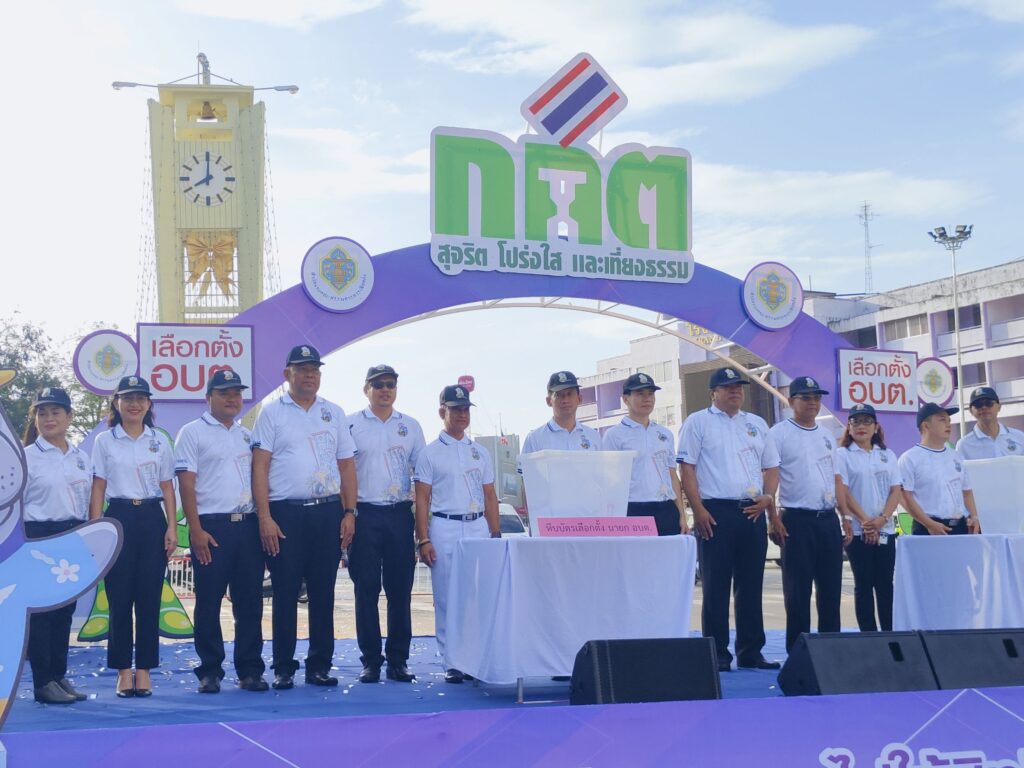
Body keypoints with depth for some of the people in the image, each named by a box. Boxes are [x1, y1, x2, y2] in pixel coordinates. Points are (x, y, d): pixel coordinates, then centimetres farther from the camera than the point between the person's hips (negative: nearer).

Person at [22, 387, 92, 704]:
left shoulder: (81, 457, 10)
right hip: (40, 538, -5)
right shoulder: (27, 457, -4)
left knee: (65, 608, 9)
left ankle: (59, 676, 17)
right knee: (42, 609, -2)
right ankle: (43, 683, 4)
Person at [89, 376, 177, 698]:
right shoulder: (104, 441, 5)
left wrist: (172, 527, 1)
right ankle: (124, 670, 8)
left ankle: (144, 670, 9)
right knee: (120, 596, -1)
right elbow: (98, 488, 4)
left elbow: (167, 487, 9)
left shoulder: (159, 441, 9)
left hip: (152, 518, 1)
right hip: (119, 518, -1)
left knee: (149, 596, 1)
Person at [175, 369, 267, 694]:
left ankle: (250, 670, 12)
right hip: (211, 526, -5)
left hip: (248, 524, 5)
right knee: (209, 602, 0)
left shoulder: (247, 435, 17)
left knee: (250, 601, 5)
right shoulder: (193, 432, 1)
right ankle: (209, 672, 9)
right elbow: (186, 485, -5)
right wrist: (196, 530, -13)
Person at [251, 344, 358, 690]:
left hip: (328, 512, 3)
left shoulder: (334, 413, 13)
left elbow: (347, 465, 12)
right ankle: (283, 668, 9)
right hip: (285, 513, -3)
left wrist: (349, 512, 3)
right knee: (285, 593, 0)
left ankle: (319, 666, 15)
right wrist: (265, 518, -10)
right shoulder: (272, 413, 3)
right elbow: (260, 467, -2)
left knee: (323, 593, 7)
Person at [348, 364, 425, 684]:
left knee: (400, 590, 3)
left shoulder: (410, 426, 12)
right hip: (364, 515, -2)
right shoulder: (351, 425, 4)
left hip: (400, 514, 2)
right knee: (366, 589, 1)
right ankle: (371, 660, 8)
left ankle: (398, 660, 11)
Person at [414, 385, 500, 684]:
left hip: (478, 527, 3)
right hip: (444, 527, -3)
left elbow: (490, 496, 16)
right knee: (446, 597, -2)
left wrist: (496, 534, 9)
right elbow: (422, 499, 0)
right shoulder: (430, 453, 4)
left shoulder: (480, 452, 15)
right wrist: (424, 540, -8)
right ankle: (452, 661, 3)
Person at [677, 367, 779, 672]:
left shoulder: (757, 424, 18)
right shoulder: (697, 422, 2)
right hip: (715, 512, -5)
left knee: (751, 586, 8)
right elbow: (686, 467, -4)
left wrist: (767, 497, 1)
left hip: (752, 513, 5)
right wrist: (698, 509, -12)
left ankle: (750, 651, 15)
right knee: (716, 587, -3)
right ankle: (717, 654, 3)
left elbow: (771, 467, 19)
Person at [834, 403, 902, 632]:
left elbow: (896, 491, 5)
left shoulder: (887, 455, 13)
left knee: (885, 584, 4)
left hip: (885, 530, 3)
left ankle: (889, 633, 8)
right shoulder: (842, 455, 2)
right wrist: (864, 520, -14)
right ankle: (868, 635, 2)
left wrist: (881, 520, -10)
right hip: (857, 530, -3)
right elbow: (843, 493, -6)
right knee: (864, 584, -1)